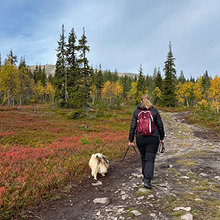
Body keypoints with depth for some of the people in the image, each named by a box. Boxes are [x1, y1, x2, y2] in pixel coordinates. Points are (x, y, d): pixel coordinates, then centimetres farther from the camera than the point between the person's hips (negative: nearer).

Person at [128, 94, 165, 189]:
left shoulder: (136, 112, 0)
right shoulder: (155, 111, -2)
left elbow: (133, 127, -1)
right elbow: (160, 125, 2)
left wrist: (131, 140, 5)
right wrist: (162, 137, 13)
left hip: (140, 138, 2)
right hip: (153, 138, -2)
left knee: (143, 158, 19)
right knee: (150, 159, 1)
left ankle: (145, 177, 33)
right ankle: (147, 180, -9)